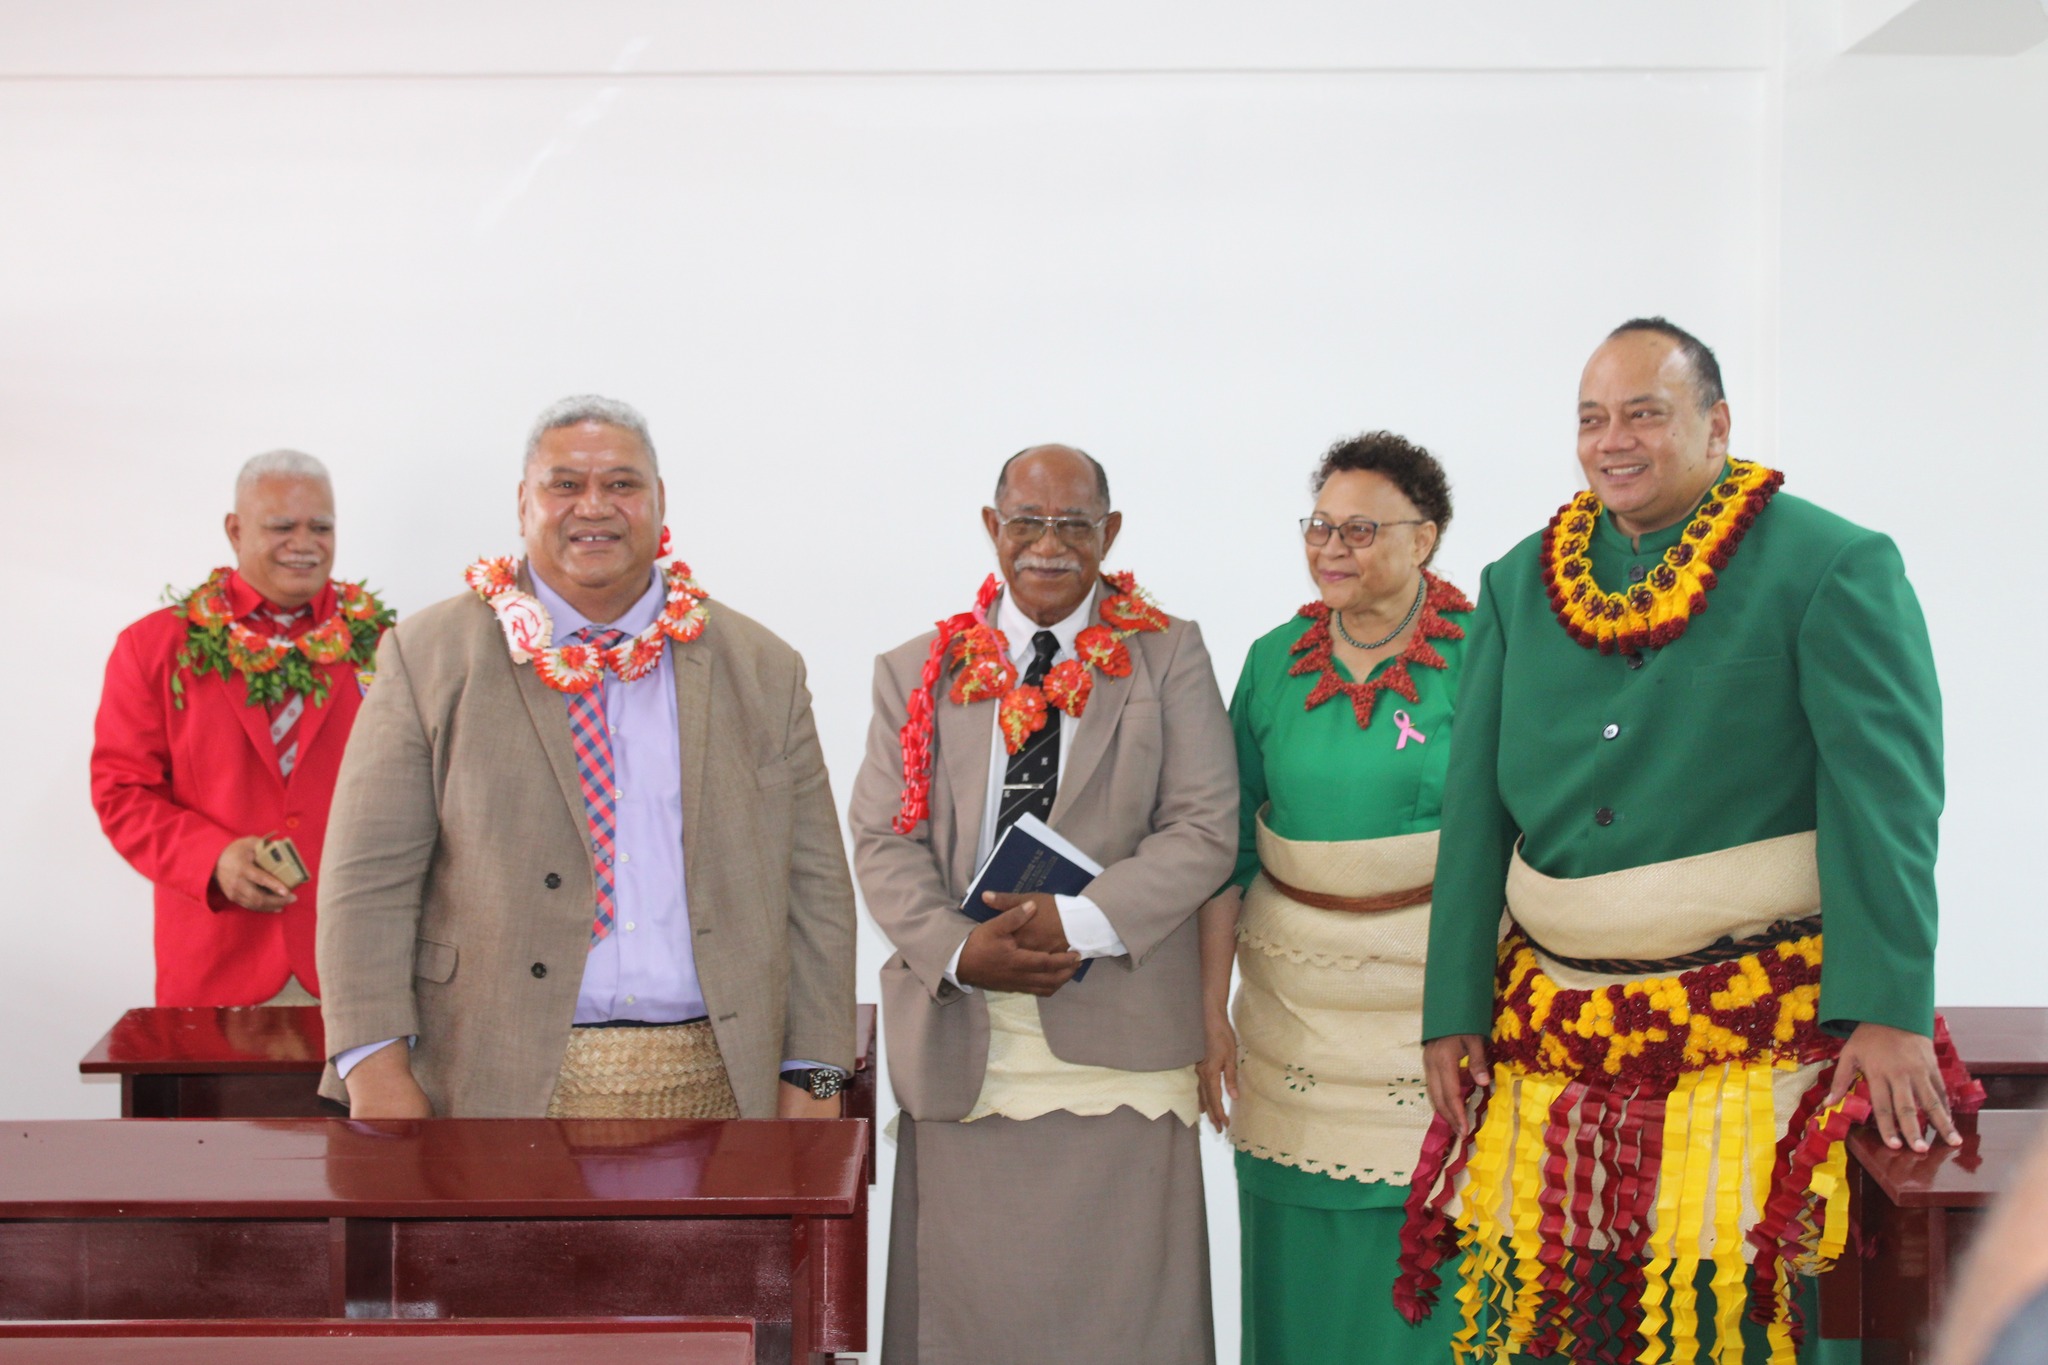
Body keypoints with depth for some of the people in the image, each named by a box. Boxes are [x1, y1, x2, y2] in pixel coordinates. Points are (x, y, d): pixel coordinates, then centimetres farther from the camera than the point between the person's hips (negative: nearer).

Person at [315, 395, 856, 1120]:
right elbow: (369, 882, -1)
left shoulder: (762, 671, 10)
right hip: (501, 1093, -2)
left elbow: (814, 889, 9)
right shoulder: (431, 658, 4)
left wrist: (813, 1077, 1)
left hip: (710, 1088, 2)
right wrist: (377, 1069, -11)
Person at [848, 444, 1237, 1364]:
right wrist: (958, 952, -13)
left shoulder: (1169, 659, 5)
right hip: (961, 1045, 2)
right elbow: (883, 840, 4)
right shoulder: (918, 672, 11)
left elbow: (1204, 831, -4)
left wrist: (1078, 922, -17)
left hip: (1114, 1041, -1)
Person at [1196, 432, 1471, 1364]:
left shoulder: (1479, 653, -6)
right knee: (1306, 1260, 8)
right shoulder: (1277, 659, 6)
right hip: (1296, 994, 3)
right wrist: (1210, 1006, 5)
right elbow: (1228, 841, 8)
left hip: (1435, 989, -3)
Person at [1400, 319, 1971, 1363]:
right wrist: (1454, 1010, 6)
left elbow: (1885, 799, -9)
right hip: (1552, 1032, 4)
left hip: (1757, 1032, -4)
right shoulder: (1522, 584, 10)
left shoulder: (1834, 569, -4)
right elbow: (1474, 808, 10)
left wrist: (1890, 1011, -16)